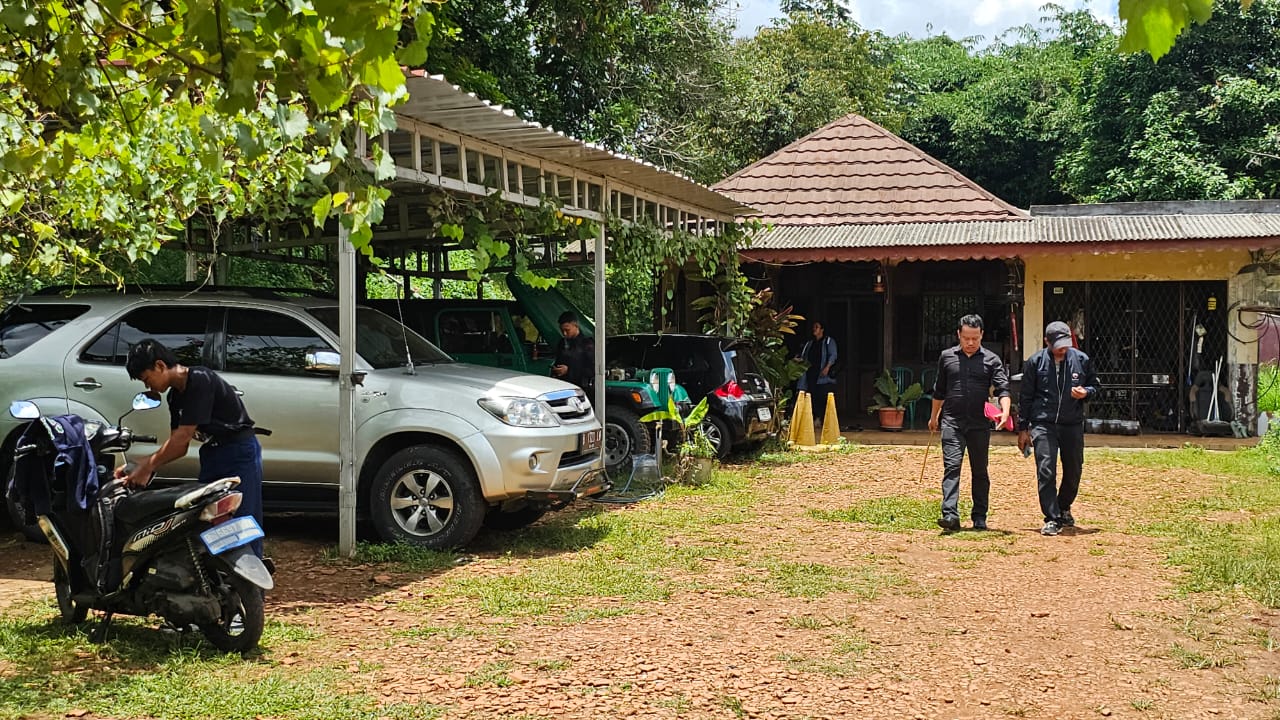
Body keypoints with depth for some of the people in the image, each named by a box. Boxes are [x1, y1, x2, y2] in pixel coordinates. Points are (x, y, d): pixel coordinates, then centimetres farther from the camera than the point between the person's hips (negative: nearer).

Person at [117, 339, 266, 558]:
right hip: (212, 456, 9)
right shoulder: (176, 395, 11)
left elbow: (183, 437, -19)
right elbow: (179, 447, 11)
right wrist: (138, 467, 0)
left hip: (240, 453, -9)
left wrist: (147, 468, -13)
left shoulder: (200, 381, -17)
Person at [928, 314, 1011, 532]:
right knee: (951, 467, -13)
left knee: (980, 471, 8)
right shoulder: (947, 357, 9)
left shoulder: (992, 360, 3)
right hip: (952, 422, 0)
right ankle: (950, 515, -22)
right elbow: (939, 391, 20)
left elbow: (1002, 389, -7)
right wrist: (934, 417, 25)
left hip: (980, 424, 0)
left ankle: (979, 518, 17)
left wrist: (1005, 412, -25)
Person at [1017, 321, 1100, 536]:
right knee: (1046, 471, -12)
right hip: (1043, 424, -2)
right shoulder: (1035, 362, -1)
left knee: (1074, 471, 10)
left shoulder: (1082, 360, 3)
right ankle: (1052, 519, -6)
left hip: (1073, 425, 2)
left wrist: (1085, 392, -9)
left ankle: (1064, 508, 36)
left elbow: (1094, 385, 16)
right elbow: (1026, 397, 5)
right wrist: (1023, 428, 4)